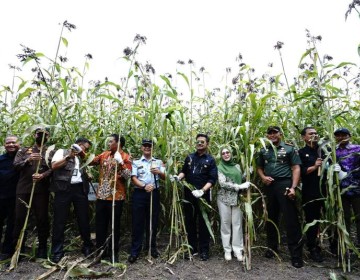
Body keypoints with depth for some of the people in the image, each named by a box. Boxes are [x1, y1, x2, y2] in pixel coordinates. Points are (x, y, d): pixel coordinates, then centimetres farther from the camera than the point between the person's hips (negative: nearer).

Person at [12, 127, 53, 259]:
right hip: (23, 189, 2)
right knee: (19, 218, 7)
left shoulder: (51, 152, 9)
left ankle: (42, 247, 15)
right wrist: (27, 160, -19)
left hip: (41, 190, -2)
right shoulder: (23, 151, 14)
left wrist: (43, 175, -23)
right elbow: (15, 165, 0)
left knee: (42, 218, 3)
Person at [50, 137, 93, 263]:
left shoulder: (82, 158, 22)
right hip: (64, 189, -4)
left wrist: (87, 175, 4)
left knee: (84, 219, 8)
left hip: (80, 189, 4)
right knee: (59, 221, 2)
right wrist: (69, 156, -9)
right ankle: (57, 252, 15)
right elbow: (54, 166, -7)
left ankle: (87, 247, 24)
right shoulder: (62, 152, 8)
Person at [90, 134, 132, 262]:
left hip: (116, 197, -5)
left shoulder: (125, 157, -7)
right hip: (101, 196, 5)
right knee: (100, 225, 14)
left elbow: (128, 175, -16)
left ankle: (114, 252, 23)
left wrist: (120, 162, -26)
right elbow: (91, 161, 13)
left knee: (114, 225, 7)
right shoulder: (104, 155, 10)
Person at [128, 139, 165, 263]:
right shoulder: (136, 162, 7)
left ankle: (152, 247, 25)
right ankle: (135, 251, 12)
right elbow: (133, 178, -4)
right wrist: (144, 186, -21)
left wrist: (158, 172, -18)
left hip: (154, 193, 2)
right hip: (139, 193, -1)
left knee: (153, 221, 10)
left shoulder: (158, 162, 11)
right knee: (138, 222, 1)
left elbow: (164, 177, 4)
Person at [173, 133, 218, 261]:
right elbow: (184, 171, 15)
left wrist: (202, 190, -22)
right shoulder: (189, 157, 8)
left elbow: (213, 179, -9)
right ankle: (192, 247, 28)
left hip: (203, 195, -3)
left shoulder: (210, 160, -3)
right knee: (189, 221, 13)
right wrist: (178, 177, -7)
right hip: (189, 194, 4)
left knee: (203, 222, 6)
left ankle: (204, 250, 21)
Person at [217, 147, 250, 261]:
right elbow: (223, 183, -12)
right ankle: (227, 250, 17)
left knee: (237, 224, 5)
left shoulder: (237, 166, 11)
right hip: (224, 199, -3)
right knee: (225, 224, 5)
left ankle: (238, 250, 16)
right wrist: (239, 186, -15)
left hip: (237, 198, 3)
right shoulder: (219, 167, -1)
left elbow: (242, 179, 15)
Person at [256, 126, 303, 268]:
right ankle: (272, 247, 28)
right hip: (269, 186, 4)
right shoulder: (263, 151, 12)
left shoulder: (289, 149, 2)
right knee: (270, 218, 13)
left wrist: (293, 187, -14)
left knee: (291, 219, -3)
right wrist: (263, 177, -5)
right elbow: (259, 168, 17)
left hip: (284, 184, -4)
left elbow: (296, 168, -3)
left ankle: (296, 254, 8)